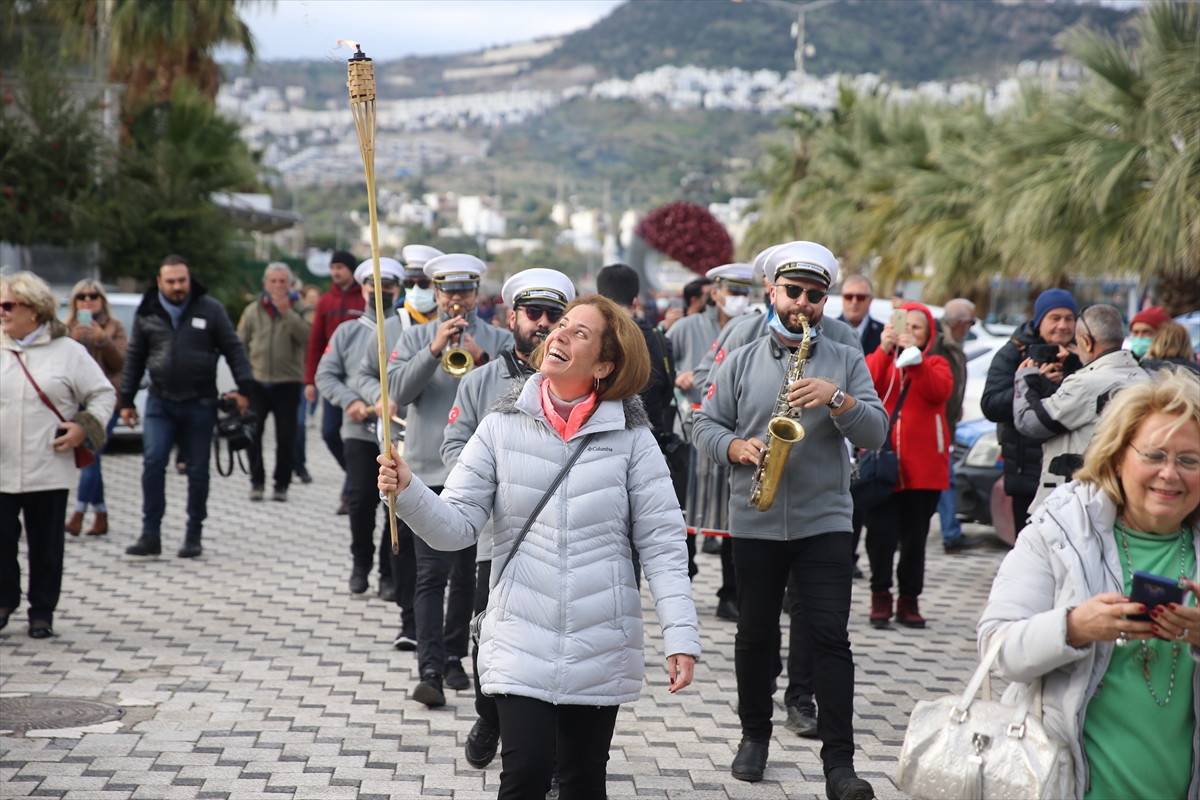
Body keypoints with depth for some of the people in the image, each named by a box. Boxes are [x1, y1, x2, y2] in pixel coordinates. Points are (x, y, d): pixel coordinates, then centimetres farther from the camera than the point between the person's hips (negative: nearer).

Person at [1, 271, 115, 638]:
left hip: (49, 469, -2)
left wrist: (84, 428, -8)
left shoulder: (68, 352, 1)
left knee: (46, 545, 4)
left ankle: (42, 611, 17)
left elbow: (104, 394, 6)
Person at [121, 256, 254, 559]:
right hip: (160, 402, 1)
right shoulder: (147, 314, 6)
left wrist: (244, 387, -5)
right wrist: (126, 400, 12)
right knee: (152, 463, -12)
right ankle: (150, 535, -6)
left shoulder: (210, 310, 1)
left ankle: (194, 536, 15)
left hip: (200, 404, -1)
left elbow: (233, 349, 4)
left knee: (198, 471, 4)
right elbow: (134, 358, 13)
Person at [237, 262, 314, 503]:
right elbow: (240, 343, 14)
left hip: (288, 383, -2)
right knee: (252, 432, -3)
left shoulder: (301, 309, 2)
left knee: (286, 437, 2)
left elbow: (307, 336, -16)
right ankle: (257, 481, 10)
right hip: (257, 382, 2)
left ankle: (281, 485, 12)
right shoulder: (253, 311, 10)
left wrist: (286, 312, -20)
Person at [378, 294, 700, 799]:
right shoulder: (503, 426, 1)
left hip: (602, 645, 1)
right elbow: (457, 526, -3)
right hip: (521, 640, 0)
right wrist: (408, 492, -22)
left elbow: (662, 541, -4)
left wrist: (680, 634, -11)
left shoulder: (630, 436, -3)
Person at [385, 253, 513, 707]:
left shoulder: (498, 341, 7)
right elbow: (398, 390, -7)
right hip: (429, 470, -2)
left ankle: (454, 656, 26)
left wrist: (481, 360, -16)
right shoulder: (416, 338, 7)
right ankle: (430, 671, -13)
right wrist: (434, 350, -16)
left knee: (467, 573, 12)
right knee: (431, 575, -9)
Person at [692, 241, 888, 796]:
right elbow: (706, 424, 7)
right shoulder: (741, 363, 8)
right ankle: (755, 735, 28)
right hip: (755, 522, 1)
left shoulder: (846, 361, 6)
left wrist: (837, 399, -19)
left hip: (824, 522, -1)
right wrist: (735, 446, -13)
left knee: (830, 637, -8)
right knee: (756, 634, 10)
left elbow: (875, 433, -3)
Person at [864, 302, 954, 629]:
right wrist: (884, 349, -22)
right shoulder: (879, 359, 11)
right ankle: (880, 595, 8)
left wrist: (915, 356, -21)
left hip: (923, 468, 1)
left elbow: (941, 390, -11)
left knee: (915, 538, 5)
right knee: (881, 534, -7)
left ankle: (909, 599, 15)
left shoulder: (936, 364, 12)